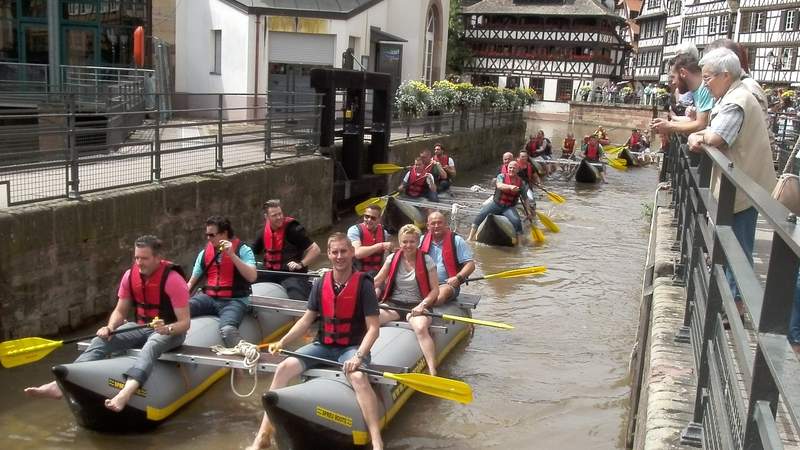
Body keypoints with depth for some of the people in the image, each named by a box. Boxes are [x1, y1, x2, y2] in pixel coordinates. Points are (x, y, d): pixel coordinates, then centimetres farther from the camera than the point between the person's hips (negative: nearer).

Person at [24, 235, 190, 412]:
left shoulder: (173, 280, -20)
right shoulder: (130, 275, -3)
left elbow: (184, 323, -21)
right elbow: (120, 311, 5)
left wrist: (166, 329, -41)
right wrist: (110, 328, -15)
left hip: (171, 331, -6)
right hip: (141, 328, 6)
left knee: (152, 345, -39)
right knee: (102, 340, -15)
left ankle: (126, 393, -66)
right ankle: (60, 384, -30)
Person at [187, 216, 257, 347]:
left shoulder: (242, 250, -2)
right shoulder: (204, 253, 13)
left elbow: (252, 277, -15)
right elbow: (191, 282, 19)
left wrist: (232, 255, -19)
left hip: (234, 300, -4)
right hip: (208, 298, 5)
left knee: (227, 330, -35)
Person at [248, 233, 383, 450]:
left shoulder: (364, 284, -10)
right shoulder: (320, 284, 3)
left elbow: (373, 328, -13)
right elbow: (307, 320, 8)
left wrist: (359, 356, -25)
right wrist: (282, 342, -4)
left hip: (352, 347, -4)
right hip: (323, 345, 5)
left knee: (358, 377, -36)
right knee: (283, 368, -15)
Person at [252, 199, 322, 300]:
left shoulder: (293, 229, -8)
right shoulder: (264, 232, 10)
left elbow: (315, 250, -9)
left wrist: (301, 264, -16)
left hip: (293, 274, -6)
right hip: (270, 275, 6)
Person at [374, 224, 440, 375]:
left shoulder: (426, 261, -1)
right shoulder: (392, 259, 7)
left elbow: (435, 290, -1)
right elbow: (376, 281, 8)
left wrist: (422, 305, -17)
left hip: (416, 305, -3)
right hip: (394, 303, 3)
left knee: (421, 329, -36)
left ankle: (433, 372, -36)